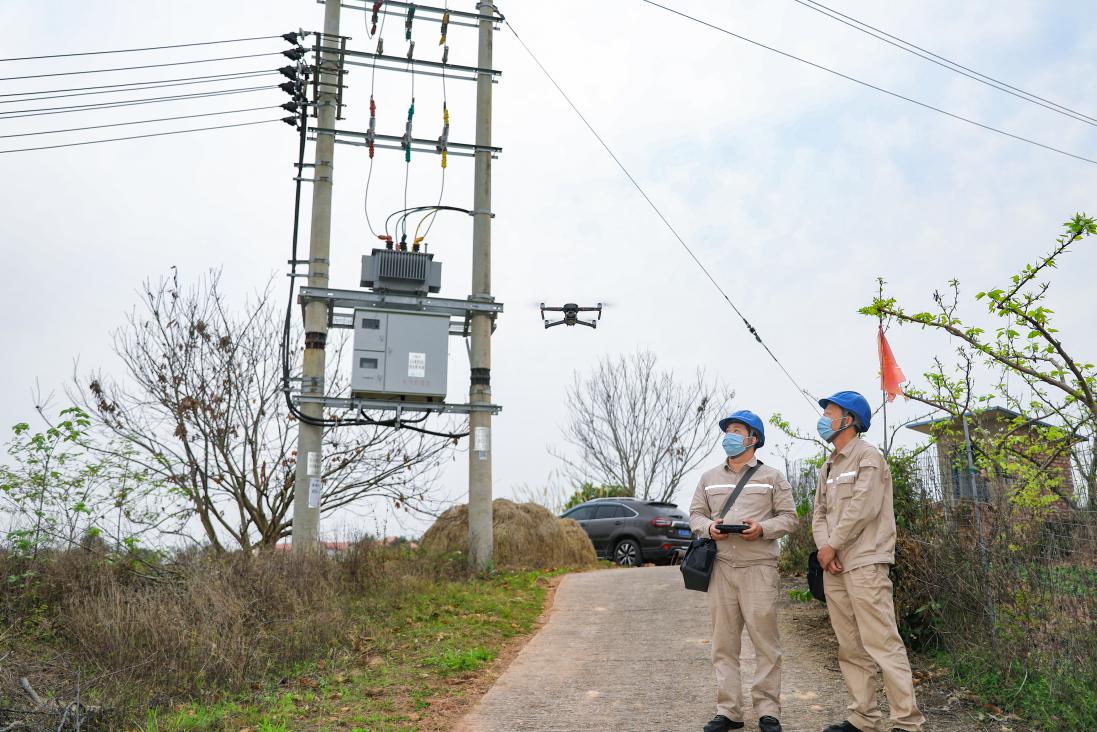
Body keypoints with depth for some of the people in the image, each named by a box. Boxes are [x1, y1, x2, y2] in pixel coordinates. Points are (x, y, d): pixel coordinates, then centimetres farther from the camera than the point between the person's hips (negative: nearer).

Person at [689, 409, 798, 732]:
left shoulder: (772, 477, 7)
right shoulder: (709, 478, 16)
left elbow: (788, 517, 4)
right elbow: (695, 513, 16)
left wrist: (763, 529, -14)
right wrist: (709, 527, -6)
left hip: (759, 567, -3)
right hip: (721, 568, 3)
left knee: (765, 641, -2)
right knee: (724, 643, 4)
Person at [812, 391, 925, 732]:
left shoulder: (868, 456, -3)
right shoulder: (828, 468, 21)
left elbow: (863, 508, -14)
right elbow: (819, 513, 14)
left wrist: (833, 545, -9)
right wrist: (823, 547, -4)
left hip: (865, 563, -8)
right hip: (834, 567, 8)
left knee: (882, 643, -9)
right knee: (851, 648, 9)